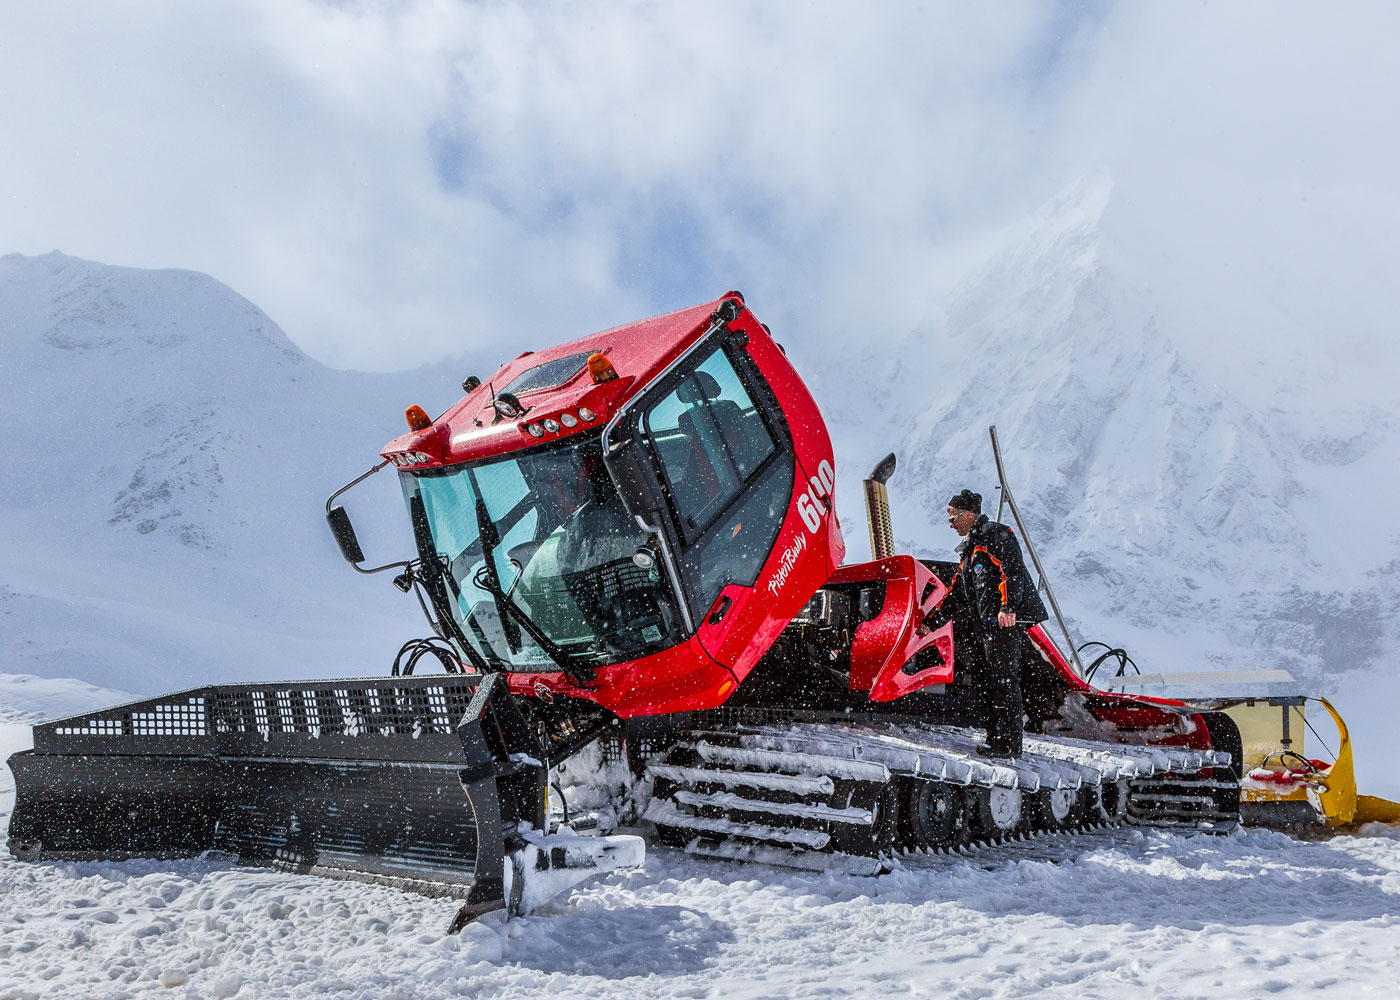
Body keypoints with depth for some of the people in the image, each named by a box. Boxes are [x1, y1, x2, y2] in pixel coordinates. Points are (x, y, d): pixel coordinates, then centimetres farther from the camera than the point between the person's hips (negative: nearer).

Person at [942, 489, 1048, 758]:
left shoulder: (995, 535, -4)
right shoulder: (969, 547, 27)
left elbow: (1012, 571, -18)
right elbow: (957, 590, 32)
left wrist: (1007, 607, -28)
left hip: (1008, 619, -10)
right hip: (989, 624, 10)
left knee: (1003, 680, -11)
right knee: (995, 681, 10)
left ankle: (1008, 743, -11)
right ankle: (996, 738, 14)